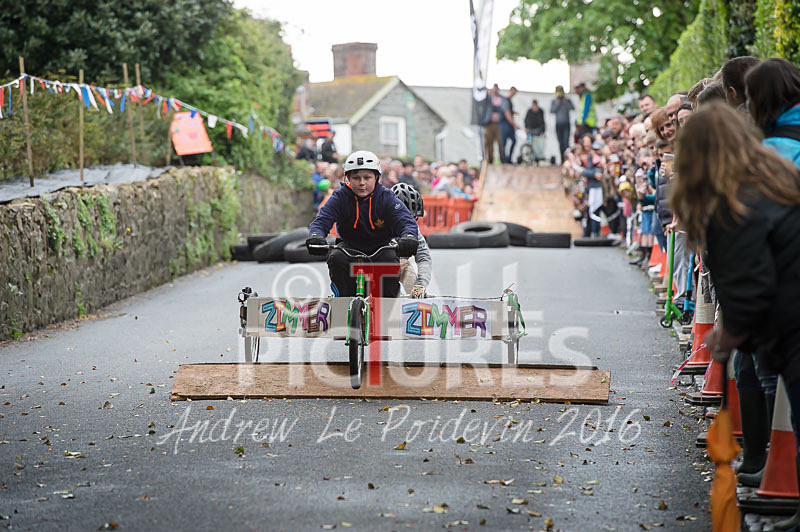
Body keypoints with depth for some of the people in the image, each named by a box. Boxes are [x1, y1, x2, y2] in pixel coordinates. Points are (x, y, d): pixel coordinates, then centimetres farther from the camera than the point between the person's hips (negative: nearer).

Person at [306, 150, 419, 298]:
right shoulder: (340, 198, -9)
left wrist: (409, 237, -46)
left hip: (381, 249, -1)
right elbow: (322, 220, -17)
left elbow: (407, 221, -21)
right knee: (336, 258, -29)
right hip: (350, 248, 1)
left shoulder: (387, 198, -11)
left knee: (389, 259, -31)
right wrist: (315, 236, -42)